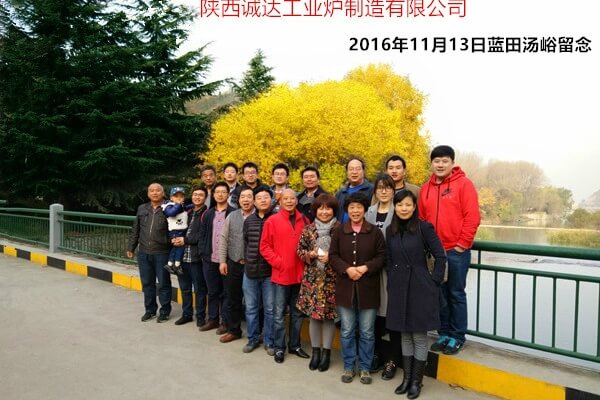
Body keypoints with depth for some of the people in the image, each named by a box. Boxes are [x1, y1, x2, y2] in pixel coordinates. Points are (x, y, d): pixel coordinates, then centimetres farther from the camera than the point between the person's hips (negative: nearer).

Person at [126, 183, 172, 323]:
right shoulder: (142, 209, 9)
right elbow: (135, 230, 14)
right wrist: (131, 247, 14)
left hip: (162, 253, -4)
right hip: (144, 253, 5)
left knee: (164, 283, 5)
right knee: (147, 283, 13)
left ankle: (165, 311, 19)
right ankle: (150, 310, 29)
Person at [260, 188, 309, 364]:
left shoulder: (304, 221, 5)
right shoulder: (272, 221, -5)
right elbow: (265, 246, -6)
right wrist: (278, 262, -13)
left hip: (300, 274, 4)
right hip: (280, 275, -3)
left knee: (297, 313, 15)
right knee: (279, 314, 5)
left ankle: (295, 345, 29)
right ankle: (279, 348, 19)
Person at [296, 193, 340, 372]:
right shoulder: (308, 229, 3)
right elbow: (300, 250, 8)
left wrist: (331, 257, -16)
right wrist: (310, 254, -11)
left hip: (331, 278, -2)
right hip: (312, 278, 2)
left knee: (329, 315, 5)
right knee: (313, 314, 9)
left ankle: (326, 352, 22)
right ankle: (315, 350, 25)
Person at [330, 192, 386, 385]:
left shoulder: (375, 231, -3)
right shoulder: (339, 231, 1)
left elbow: (382, 256, -2)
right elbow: (333, 255, 1)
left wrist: (366, 268, -17)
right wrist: (347, 269, -15)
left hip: (368, 289, -1)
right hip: (345, 288, 1)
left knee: (367, 332, 10)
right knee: (347, 331, 11)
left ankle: (365, 368, 26)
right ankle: (348, 367, 27)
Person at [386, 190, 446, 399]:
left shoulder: (424, 227, -9)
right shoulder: (391, 230, 5)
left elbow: (440, 256, -7)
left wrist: (434, 281, -8)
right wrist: (392, 283, 8)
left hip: (420, 287, -4)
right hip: (398, 288, 5)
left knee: (419, 336, 6)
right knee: (404, 335, 14)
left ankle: (416, 381, 20)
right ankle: (406, 377, 28)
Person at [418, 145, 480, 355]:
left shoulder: (464, 184, -4)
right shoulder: (425, 188, 10)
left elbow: (472, 217, -9)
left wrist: (462, 244, -11)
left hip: (456, 251, -4)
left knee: (456, 294, 5)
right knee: (440, 294, 12)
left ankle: (457, 336, 19)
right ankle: (443, 334, 25)